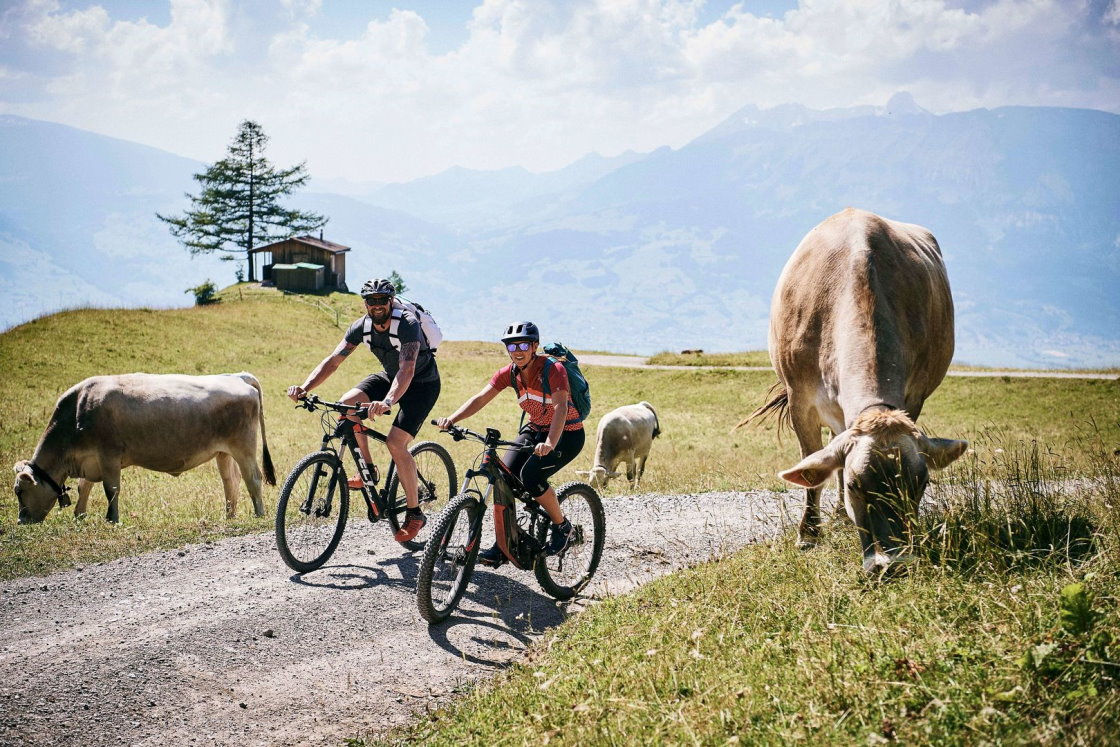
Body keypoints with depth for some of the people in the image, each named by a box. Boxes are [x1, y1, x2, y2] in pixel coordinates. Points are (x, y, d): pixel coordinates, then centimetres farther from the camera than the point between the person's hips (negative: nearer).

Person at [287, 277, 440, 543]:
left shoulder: (408, 325, -30)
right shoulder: (362, 327, -13)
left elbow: (407, 370, -43)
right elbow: (333, 360, -17)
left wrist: (387, 401, -61)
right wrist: (305, 387, -34)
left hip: (422, 383, -6)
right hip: (389, 376, 6)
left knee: (396, 442, -21)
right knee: (347, 403, -19)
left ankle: (415, 513, -7)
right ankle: (367, 469, -2)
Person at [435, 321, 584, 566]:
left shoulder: (553, 370, -24)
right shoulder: (509, 373, -7)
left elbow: (561, 407, -37)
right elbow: (480, 399, -15)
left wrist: (549, 443, -54)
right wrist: (451, 419, -32)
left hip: (567, 433, -6)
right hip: (535, 429, 6)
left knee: (531, 475, -27)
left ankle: (562, 527, -3)